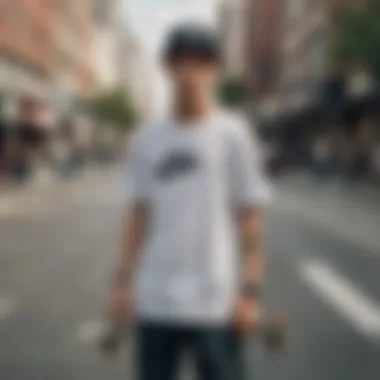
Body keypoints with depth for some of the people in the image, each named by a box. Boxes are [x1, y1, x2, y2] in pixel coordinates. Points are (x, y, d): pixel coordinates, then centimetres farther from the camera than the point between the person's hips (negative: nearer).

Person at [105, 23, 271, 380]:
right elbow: (138, 216, 11)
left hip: (214, 305, -3)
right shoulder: (147, 139, 7)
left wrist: (250, 292, -8)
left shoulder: (233, 134, -4)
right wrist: (122, 282, 8)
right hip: (153, 303, 4)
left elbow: (250, 222, -4)